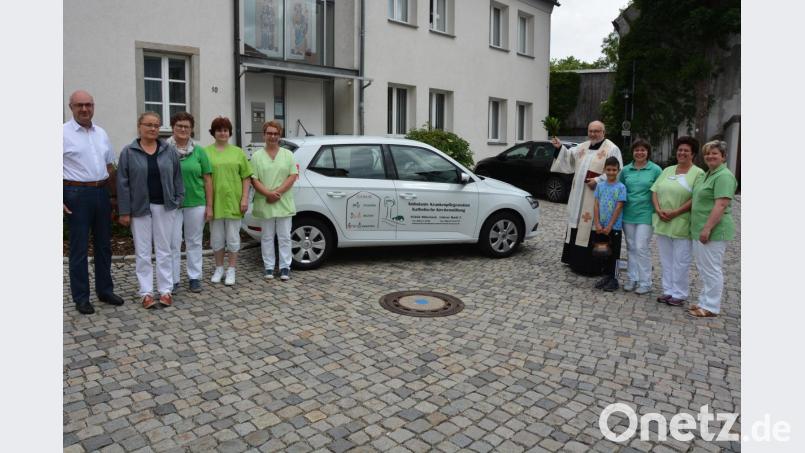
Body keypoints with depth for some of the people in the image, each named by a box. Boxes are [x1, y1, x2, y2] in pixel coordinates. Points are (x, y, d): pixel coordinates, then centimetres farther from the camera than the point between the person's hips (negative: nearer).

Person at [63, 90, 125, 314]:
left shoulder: (101, 133, 11)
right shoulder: (64, 133, -6)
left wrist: (115, 194, 13)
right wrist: (61, 200, -17)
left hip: (102, 193, 6)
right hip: (77, 194, -5)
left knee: (104, 245, 12)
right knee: (79, 248, 2)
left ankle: (105, 290, 24)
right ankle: (81, 297, 12)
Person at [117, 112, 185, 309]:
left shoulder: (169, 150, 4)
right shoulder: (128, 152, 0)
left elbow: (177, 177, 6)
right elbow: (123, 183, -1)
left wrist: (178, 200, -2)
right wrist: (125, 211, -5)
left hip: (164, 207, 1)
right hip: (140, 208, -1)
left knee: (164, 250, 6)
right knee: (143, 252, 5)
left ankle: (166, 290, 13)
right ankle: (146, 292, 13)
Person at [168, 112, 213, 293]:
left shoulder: (199, 151, 4)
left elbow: (207, 179, 4)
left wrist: (209, 206, 0)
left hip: (196, 203, 1)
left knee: (194, 242, 9)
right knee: (173, 243, 3)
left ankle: (194, 277, 20)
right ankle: (174, 279, 14)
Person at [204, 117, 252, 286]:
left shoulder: (238, 152, 5)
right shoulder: (206, 152, 2)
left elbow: (246, 177, 4)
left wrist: (245, 198, -5)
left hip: (233, 202, 0)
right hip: (214, 202, 0)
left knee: (233, 238, 6)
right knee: (217, 238, 10)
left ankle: (231, 270, 18)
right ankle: (219, 269, 26)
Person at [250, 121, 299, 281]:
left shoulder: (288, 154, 7)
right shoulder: (257, 156, 4)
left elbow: (293, 176, -2)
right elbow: (254, 179, -2)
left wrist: (278, 192, -13)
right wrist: (268, 193, -17)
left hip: (284, 204, 0)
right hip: (264, 205, 0)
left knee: (284, 237, 4)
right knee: (267, 237, 8)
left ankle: (285, 267, 12)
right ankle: (269, 267, 17)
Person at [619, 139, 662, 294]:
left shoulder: (656, 170, -3)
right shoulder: (626, 170, 7)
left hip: (645, 215, -4)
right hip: (628, 214, 4)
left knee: (642, 248, -5)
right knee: (631, 247, 10)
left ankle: (645, 283, 6)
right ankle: (632, 278, 22)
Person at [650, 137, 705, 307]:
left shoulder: (698, 173, -3)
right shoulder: (667, 171, 14)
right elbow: (655, 191, 9)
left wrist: (675, 212, -18)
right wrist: (658, 210, -7)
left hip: (682, 224, -5)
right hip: (662, 223, 5)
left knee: (680, 261, 1)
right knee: (666, 259, 11)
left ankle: (679, 294, 12)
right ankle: (668, 291, 22)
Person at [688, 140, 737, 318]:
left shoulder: (724, 176, -14)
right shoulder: (708, 174, 16)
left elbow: (721, 205, -22)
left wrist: (707, 228, -25)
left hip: (713, 231, -10)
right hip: (701, 230, 10)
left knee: (711, 269, -1)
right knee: (704, 268, 16)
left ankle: (711, 307, 9)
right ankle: (705, 302, 27)